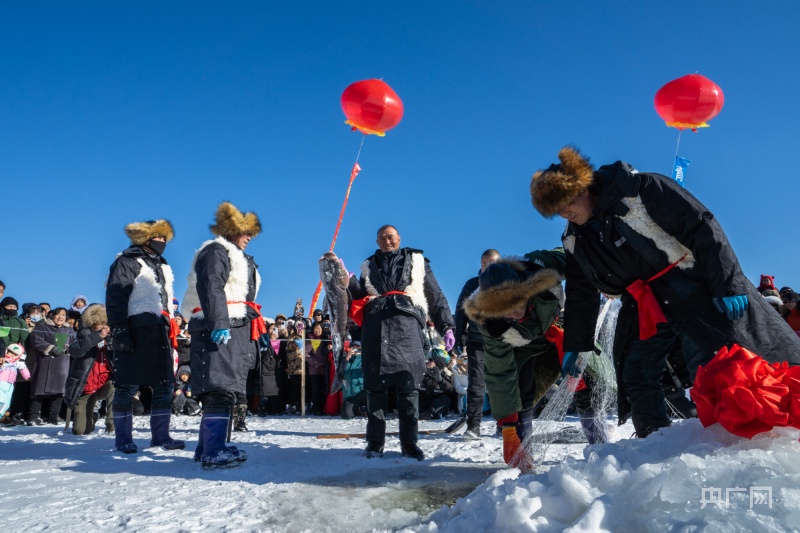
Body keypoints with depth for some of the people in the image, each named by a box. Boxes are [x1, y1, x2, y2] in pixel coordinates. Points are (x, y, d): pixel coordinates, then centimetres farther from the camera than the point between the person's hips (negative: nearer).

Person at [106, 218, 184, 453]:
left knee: (165, 384, 6)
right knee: (128, 385, -2)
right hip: (136, 330, -8)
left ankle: (160, 434, 13)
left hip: (159, 332, 8)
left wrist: (170, 330, 21)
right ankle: (123, 438, 9)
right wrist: (120, 332, -19)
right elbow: (115, 300, -10)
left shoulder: (163, 266, 24)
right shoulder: (127, 262, -1)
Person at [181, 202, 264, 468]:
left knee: (230, 389, 10)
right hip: (220, 330, -11)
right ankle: (213, 451, -16)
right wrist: (219, 323, -29)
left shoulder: (240, 258, 28)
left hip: (236, 331, 11)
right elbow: (211, 288, -19)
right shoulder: (216, 251, -4)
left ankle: (208, 447, 17)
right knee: (222, 389, -16)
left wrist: (258, 330, 29)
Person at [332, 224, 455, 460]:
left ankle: (409, 442, 3)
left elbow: (436, 296, 15)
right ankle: (375, 442, 7)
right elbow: (360, 295, 15)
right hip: (375, 328, 2)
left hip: (406, 325, -2)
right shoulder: (369, 266, 26)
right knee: (375, 386, 0)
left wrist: (447, 326, 6)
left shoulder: (417, 261, 20)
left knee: (408, 386, -5)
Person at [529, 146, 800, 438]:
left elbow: (702, 228, -18)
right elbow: (580, 295, 11)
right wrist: (574, 345, 12)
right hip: (642, 307, 6)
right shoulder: (574, 240, 2)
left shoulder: (639, 190, -17)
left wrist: (728, 285, -22)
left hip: (691, 290, -6)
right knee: (636, 379, 0)